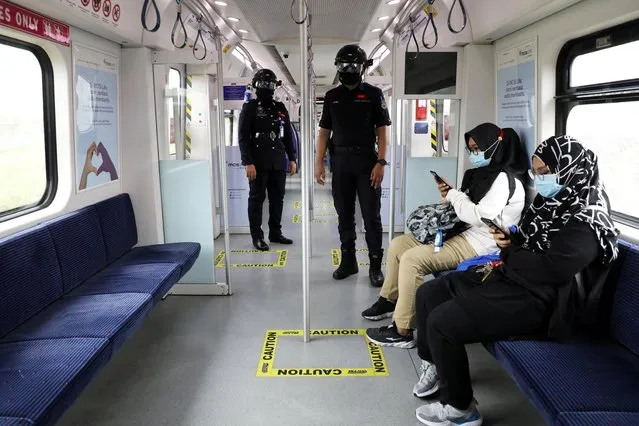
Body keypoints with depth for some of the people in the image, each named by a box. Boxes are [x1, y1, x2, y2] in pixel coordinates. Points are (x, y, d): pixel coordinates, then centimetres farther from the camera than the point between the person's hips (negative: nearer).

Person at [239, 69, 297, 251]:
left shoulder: (280, 108, 14)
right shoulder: (250, 108, -2)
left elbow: (288, 136, 17)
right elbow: (243, 137, -8)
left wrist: (292, 159, 12)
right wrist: (248, 162, -15)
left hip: (278, 162, 5)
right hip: (258, 163, -5)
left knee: (277, 199, 10)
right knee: (257, 199, 1)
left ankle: (275, 232, 21)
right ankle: (257, 236, 7)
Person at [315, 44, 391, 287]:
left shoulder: (373, 94, 1)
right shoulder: (332, 97, 10)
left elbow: (382, 131, -2)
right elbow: (324, 132, 11)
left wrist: (380, 162, -12)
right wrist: (319, 163, 3)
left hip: (367, 161, -3)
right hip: (340, 162, 3)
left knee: (371, 216, -1)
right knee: (344, 215, 9)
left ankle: (375, 265, 6)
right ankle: (348, 261, 20)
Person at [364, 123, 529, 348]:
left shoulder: (503, 179, -14)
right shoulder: (484, 174, 15)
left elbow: (478, 217, -24)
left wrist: (454, 195, -10)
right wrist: (450, 197, -2)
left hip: (479, 244, -10)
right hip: (463, 234, 10)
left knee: (412, 259, -25)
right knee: (398, 244, 7)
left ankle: (401, 332, -19)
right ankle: (389, 300, 21)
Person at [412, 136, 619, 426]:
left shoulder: (585, 219, -19)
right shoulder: (552, 200, 10)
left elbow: (552, 269, -29)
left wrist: (509, 255, -12)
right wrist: (510, 240, 0)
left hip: (538, 298, -10)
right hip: (512, 276, 10)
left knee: (442, 322, -21)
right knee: (428, 294, 8)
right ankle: (434, 364, 28)